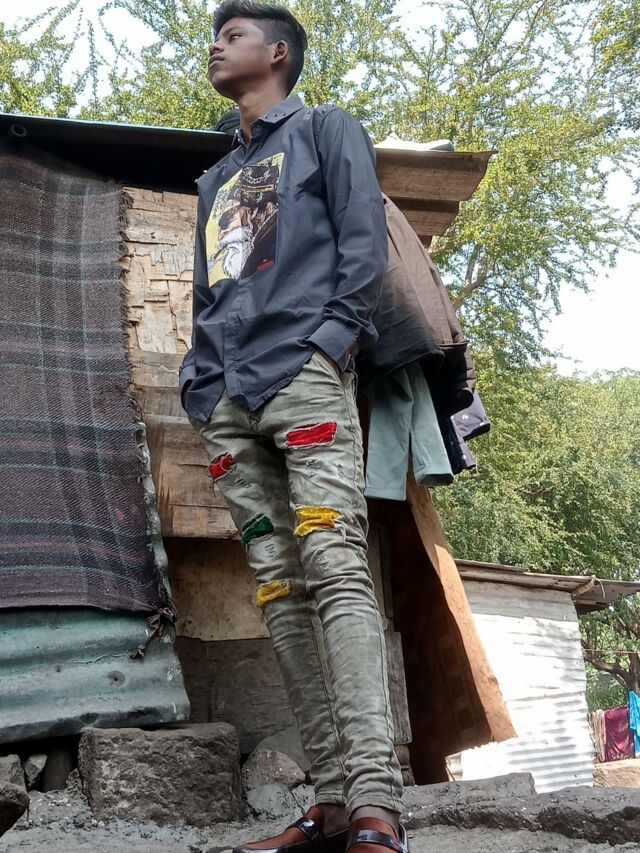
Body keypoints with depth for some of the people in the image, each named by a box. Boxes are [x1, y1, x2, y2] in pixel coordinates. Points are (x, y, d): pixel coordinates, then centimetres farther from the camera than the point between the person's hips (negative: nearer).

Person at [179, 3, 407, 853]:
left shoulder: (326, 129, 15)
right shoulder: (216, 179, 32)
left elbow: (365, 242, 1)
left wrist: (333, 339, -12)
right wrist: (201, 379, 11)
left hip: (303, 376, -6)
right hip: (230, 401, 6)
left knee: (335, 569, -19)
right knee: (280, 591, -3)